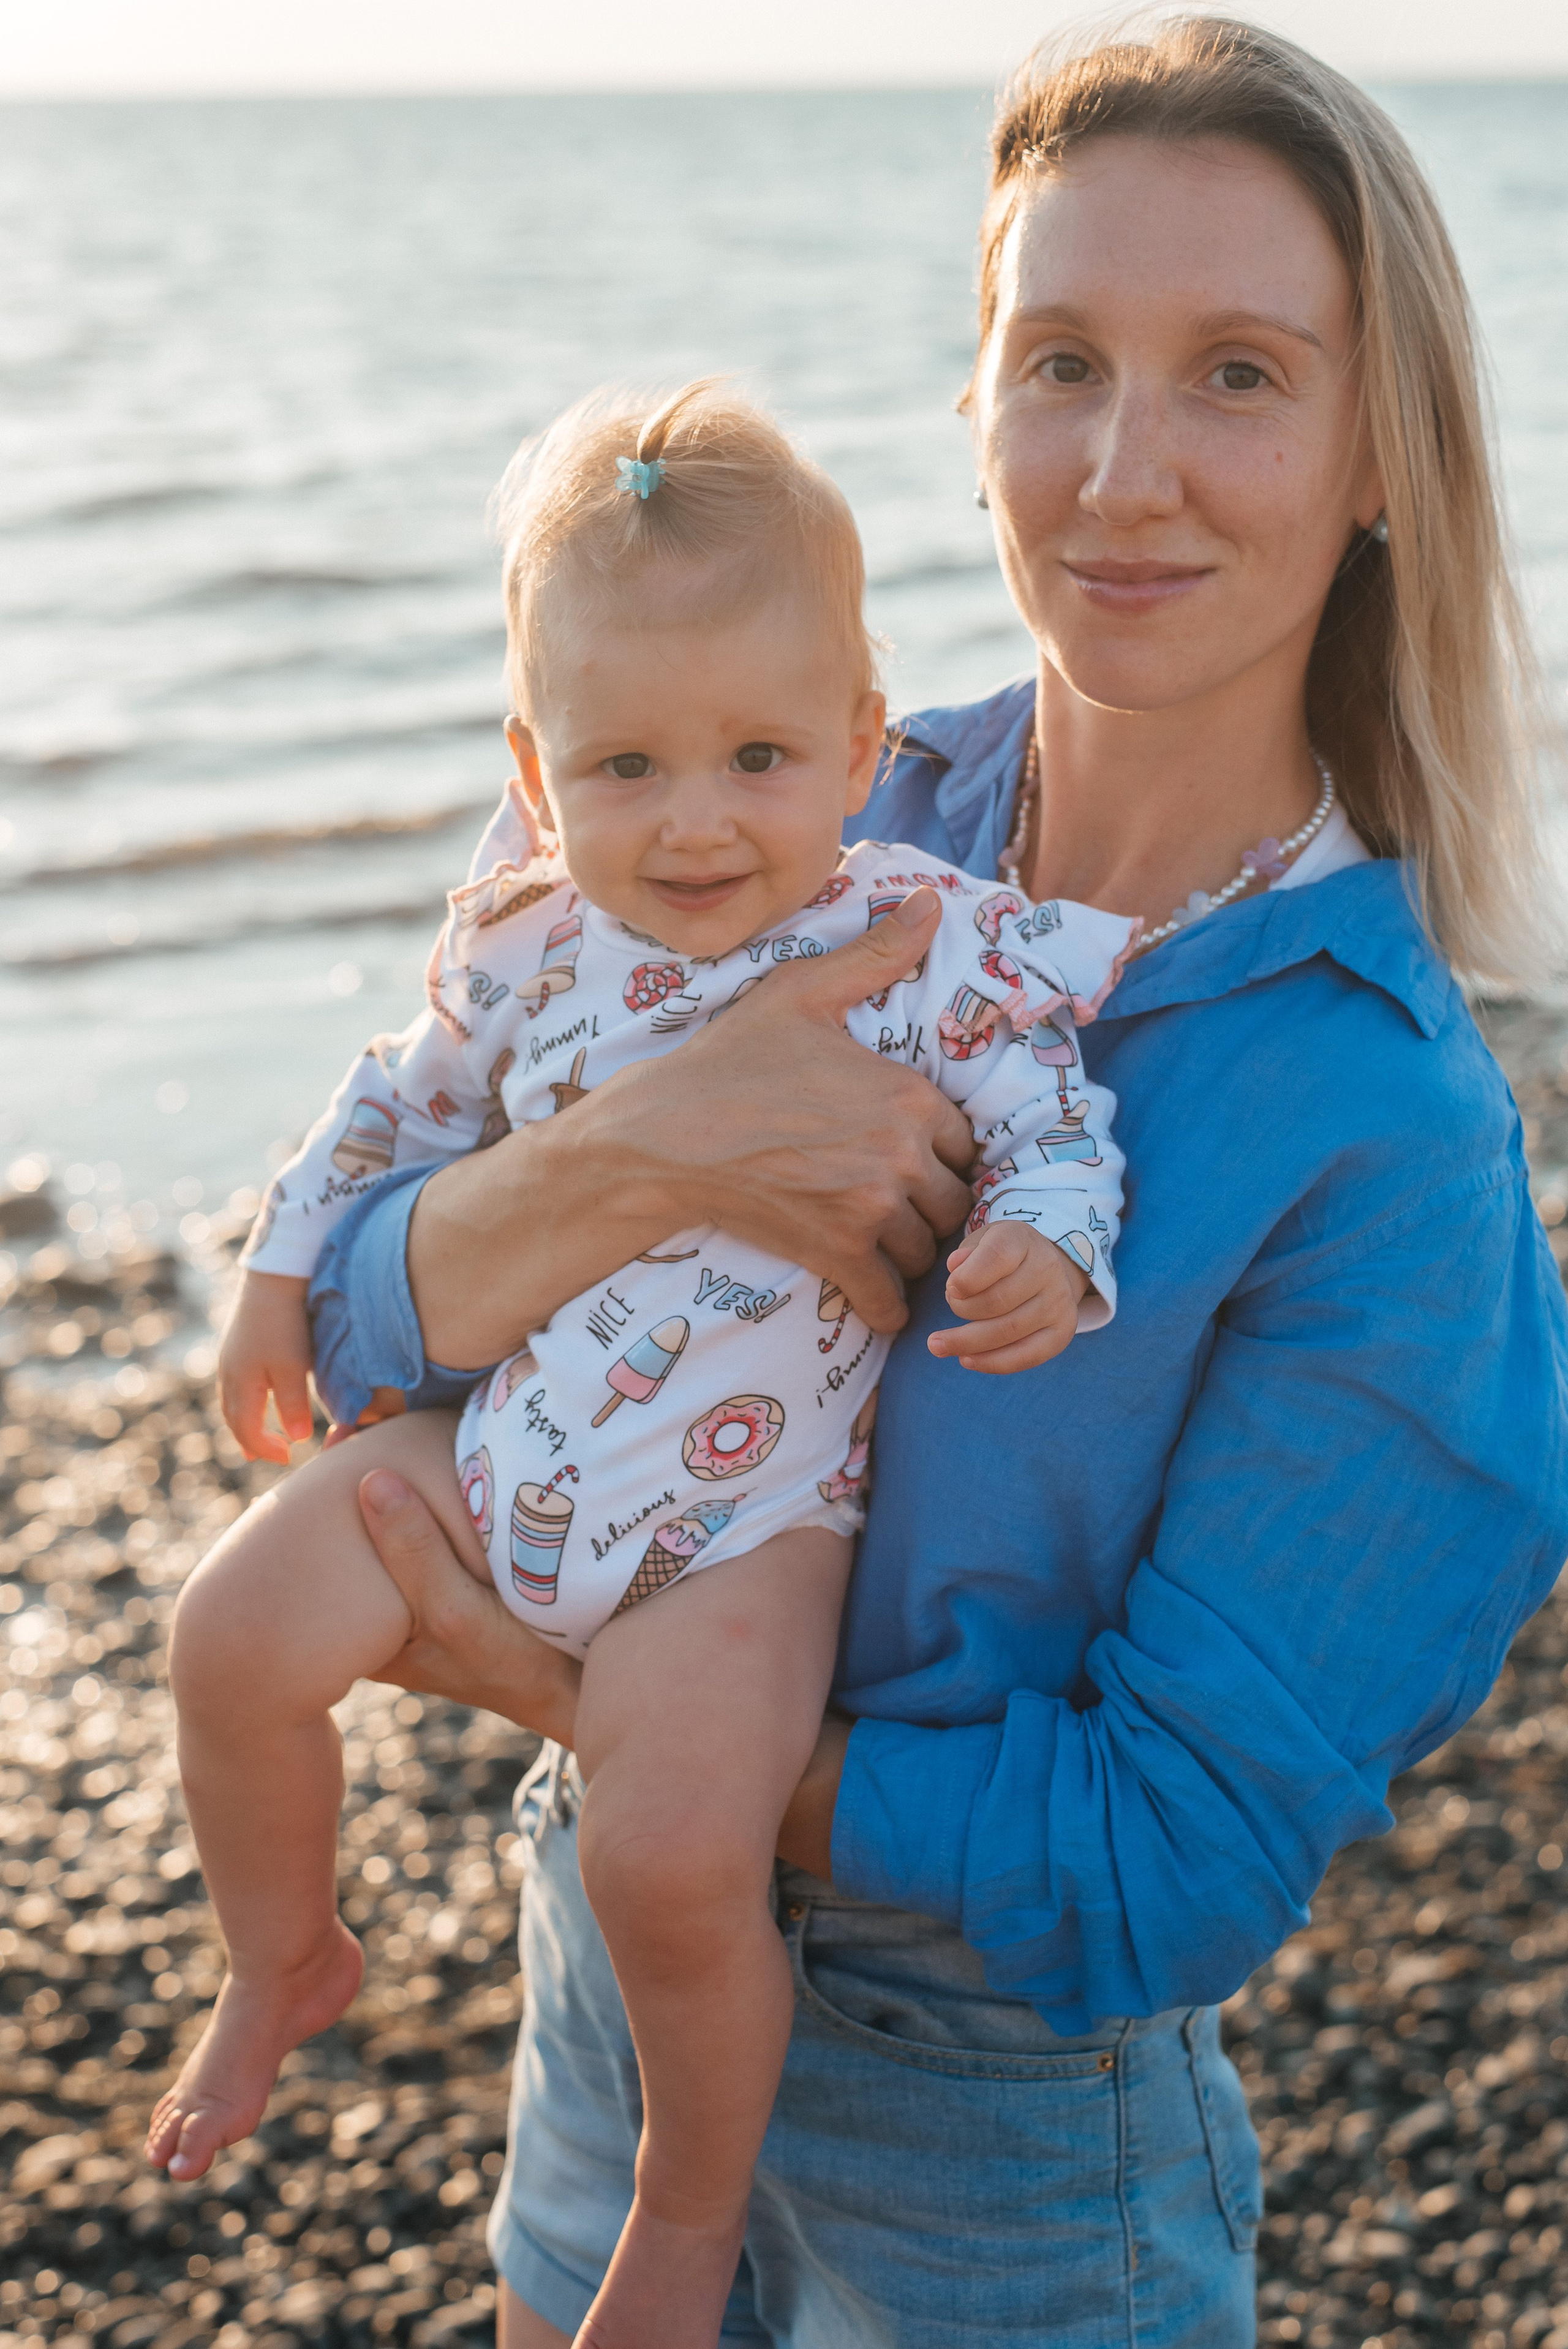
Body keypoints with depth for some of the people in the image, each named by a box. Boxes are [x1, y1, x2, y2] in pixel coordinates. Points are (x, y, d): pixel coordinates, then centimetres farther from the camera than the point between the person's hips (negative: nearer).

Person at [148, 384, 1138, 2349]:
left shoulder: (936, 955, -13)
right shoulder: (531, 943, 0)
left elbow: (1056, 1134, -9)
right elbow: (414, 1104, 17)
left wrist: (1044, 1250, -30)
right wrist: (286, 1260, 18)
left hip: (742, 1518, -5)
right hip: (491, 1448, 5)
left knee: (670, 1850, -23)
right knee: (235, 1638, -1)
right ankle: (283, 1963, 30)